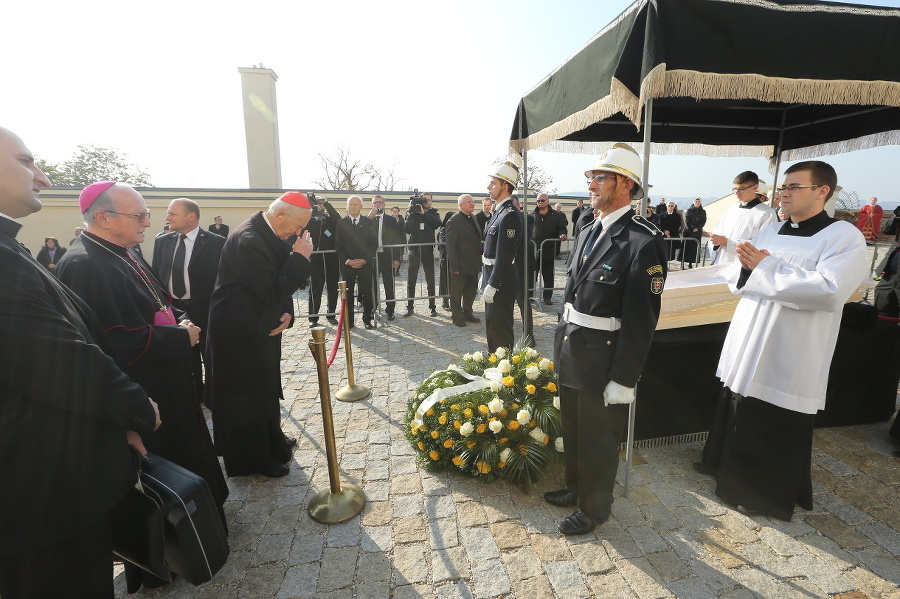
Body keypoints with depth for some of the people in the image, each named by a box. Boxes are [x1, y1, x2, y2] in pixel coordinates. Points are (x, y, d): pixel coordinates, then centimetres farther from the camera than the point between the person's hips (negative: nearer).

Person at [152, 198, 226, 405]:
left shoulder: (216, 243, -12)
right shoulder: (162, 242, 4)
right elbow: (155, 275, 8)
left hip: (204, 311, -5)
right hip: (172, 310, 5)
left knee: (210, 357, 11)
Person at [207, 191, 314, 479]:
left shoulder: (268, 235, 4)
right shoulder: (248, 240, -26)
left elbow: (279, 282, 10)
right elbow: (273, 291, -29)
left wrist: (286, 312, -5)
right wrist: (300, 258, -24)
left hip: (262, 327, 10)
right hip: (241, 333, -10)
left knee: (266, 386, 23)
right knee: (247, 395, 6)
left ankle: (271, 440, 44)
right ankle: (254, 460, 25)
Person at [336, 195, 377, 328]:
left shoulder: (368, 223, 7)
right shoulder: (341, 223, 6)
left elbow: (374, 244, 4)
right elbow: (338, 245, 3)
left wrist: (365, 260, -8)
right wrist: (347, 261, -10)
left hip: (366, 264, 0)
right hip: (347, 264, 0)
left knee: (367, 293, 2)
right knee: (347, 294, 2)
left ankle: (367, 319, 15)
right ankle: (348, 321, 11)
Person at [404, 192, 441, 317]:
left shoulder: (433, 213, 7)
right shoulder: (412, 212, 6)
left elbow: (437, 223, -15)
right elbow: (407, 230, -6)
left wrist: (423, 213, -20)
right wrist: (410, 212, -14)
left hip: (428, 250, 0)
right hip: (414, 249, 0)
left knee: (430, 279, 4)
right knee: (411, 279, 1)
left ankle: (432, 306, 13)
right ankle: (409, 307, 9)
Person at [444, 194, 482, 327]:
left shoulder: (474, 218, 11)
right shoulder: (453, 221, -13)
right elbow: (451, 246, -15)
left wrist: (479, 260, 12)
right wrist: (454, 266, -19)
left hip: (473, 264, 8)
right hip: (460, 265, -8)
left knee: (471, 292, 17)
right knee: (456, 293, 7)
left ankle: (467, 313, 32)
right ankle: (457, 316, 20)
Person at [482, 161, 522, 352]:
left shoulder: (510, 215, -19)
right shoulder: (498, 211, 12)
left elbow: (505, 256, -24)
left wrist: (492, 284, -22)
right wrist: (485, 277, 16)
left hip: (501, 281, -10)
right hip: (491, 275, 10)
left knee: (500, 328, 1)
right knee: (491, 324, 21)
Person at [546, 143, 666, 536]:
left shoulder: (643, 241, -18)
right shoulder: (588, 233, 7)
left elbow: (641, 318, -19)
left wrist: (623, 380, -16)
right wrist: (562, 347, 14)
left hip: (603, 361, -7)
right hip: (570, 352, 8)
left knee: (598, 439, 13)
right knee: (573, 429, 24)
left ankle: (593, 508, 37)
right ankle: (575, 488, 48)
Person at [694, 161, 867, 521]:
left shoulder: (844, 237, -9)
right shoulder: (770, 232, 11)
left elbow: (830, 291, -25)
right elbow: (735, 279, 11)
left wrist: (765, 267, -20)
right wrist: (746, 264, -12)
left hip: (788, 359, -6)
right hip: (746, 348, 6)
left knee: (776, 432, 10)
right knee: (737, 418, 20)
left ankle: (768, 495, 29)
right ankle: (727, 465, 41)